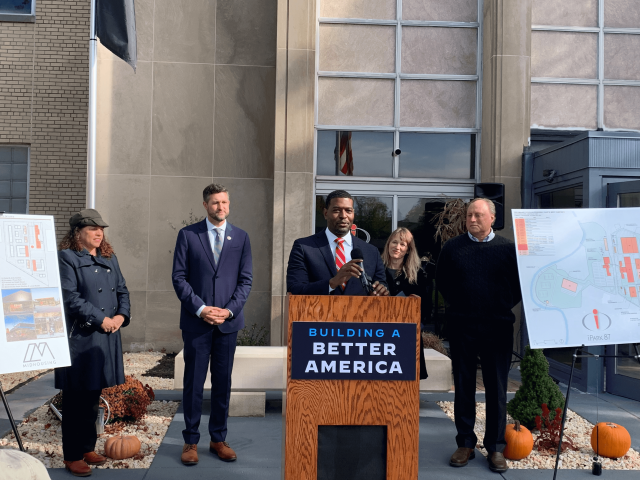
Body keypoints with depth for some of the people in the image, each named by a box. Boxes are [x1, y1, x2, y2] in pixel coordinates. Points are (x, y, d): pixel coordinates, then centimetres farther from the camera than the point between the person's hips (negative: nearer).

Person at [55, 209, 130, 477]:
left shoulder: (109, 259, 15)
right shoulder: (67, 258, -7)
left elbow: (122, 290, 15)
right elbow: (69, 297, -15)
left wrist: (121, 316, -4)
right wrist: (101, 319, -16)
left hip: (106, 338, 7)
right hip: (79, 337, -7)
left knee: (93, 397, 16)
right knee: (75, 399, 1)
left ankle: (87, 448, 28)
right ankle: (72, 457, 12)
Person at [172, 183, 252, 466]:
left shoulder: (241, 237, 7)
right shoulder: (188, 235, 1)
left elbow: (245, 280, 5)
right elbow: (179, 277, -2)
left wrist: (229, 310, -8)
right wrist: (200, 308, -11)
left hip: (228, 321, 2)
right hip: (196, 321, -2)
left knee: (223, 382, 8)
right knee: (193, 382, 3)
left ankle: (218, 439, 20)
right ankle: (191, 441, 16)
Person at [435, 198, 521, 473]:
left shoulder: (507, 248, 1)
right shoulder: (453, 247, 4)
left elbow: (519, 284, 7)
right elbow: (441, 280, 14)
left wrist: (506, 305, -1)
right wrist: (456, 304, 8)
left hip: (498, 327, -1)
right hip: (461, 326, 1)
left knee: (497, 387, 4)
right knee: (463, 385, 8)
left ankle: (495, 447, 15)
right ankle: (465, 443, 19)